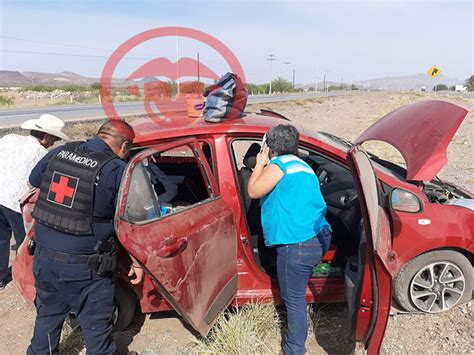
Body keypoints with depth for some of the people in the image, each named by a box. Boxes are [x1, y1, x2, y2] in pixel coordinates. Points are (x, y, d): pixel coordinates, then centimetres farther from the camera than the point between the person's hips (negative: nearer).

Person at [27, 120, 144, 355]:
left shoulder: (60, 152, 1)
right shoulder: (117, 169, -15)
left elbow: (34, 180, 19)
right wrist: (137, 261, -3)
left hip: (44, 258, 6)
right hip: (85, 267, -5)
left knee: (47, 317, 26)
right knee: (96, 325, 14)